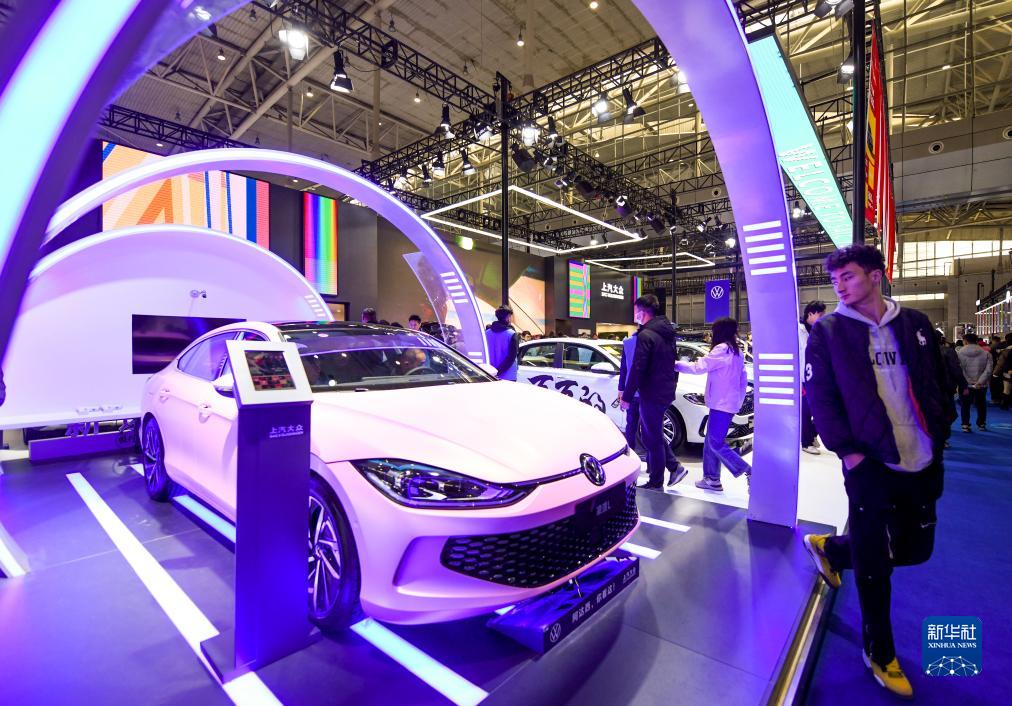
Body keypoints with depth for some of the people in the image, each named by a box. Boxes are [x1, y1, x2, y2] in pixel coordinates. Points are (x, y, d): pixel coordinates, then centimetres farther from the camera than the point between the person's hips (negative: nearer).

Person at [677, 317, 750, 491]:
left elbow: (698, 368, -18)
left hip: (722, 404, -10)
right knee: (710, 441, 13)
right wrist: (738, 401, 23)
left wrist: (676, 364, -7)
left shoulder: (722, 349, -15)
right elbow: (743, 380, 20)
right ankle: (711, 479, 17)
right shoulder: (737, 352, 16)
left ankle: (749, 472, -4)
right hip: (730, 403, 10)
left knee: (716, 443, -6)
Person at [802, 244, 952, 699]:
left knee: (916, 549, 15)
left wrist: (940, 435, 5)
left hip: (922, 464, 5)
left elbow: (938, 382, 13)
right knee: (875, 565, 5)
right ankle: (879, 655, 27)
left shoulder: (914, 324, 6)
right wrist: (847, 451, -13)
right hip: (871, 466, -4)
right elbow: (819, 397, -8)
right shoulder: (827, 332, -6)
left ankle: (829, 547, 40)